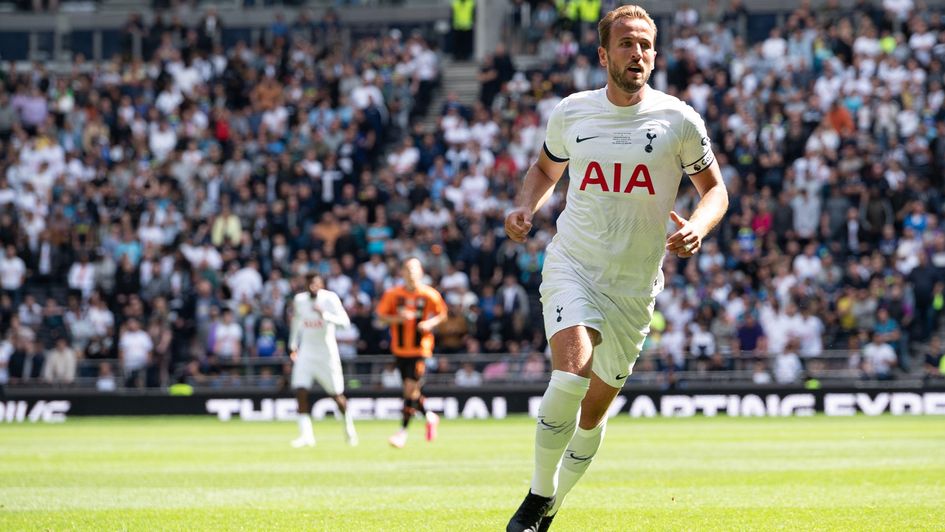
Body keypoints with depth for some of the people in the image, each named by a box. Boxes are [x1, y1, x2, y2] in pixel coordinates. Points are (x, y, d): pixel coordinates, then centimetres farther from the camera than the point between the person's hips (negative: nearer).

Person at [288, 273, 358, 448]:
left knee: (336, 394, 5)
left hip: (327, 351, -3)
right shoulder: (299, 300, 2)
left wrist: (324, 314, -34)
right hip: (306, 351, 3)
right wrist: (293, 346, 20)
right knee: (300, 391, -13)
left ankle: (349, 426, 30)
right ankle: (306, 435, -10)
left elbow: (345, 321, -22)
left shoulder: (330, 298, -12)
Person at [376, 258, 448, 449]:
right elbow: (380, 314, 2)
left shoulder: (430, 295, -5)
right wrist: (397, 318, -17)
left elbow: (442, 314, 7)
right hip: (400, 347, 3)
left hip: (420, 348, -3)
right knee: (410, 389, 8)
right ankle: (429, 416, 33)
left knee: (411, 388, -12)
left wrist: (430, 323, -13)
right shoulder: (393, 294, -2)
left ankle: (403, 431, -5)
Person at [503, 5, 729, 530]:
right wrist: (526, 208, -1)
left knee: (594, 409, 8)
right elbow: (546, 168, 20)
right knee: (571, 372, -26)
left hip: (634, 286, 1)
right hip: (571, 266, -1)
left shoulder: (679, 120, -5)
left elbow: (715, 188, 7)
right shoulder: (571, 112, 0)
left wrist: (697, 227, -15)